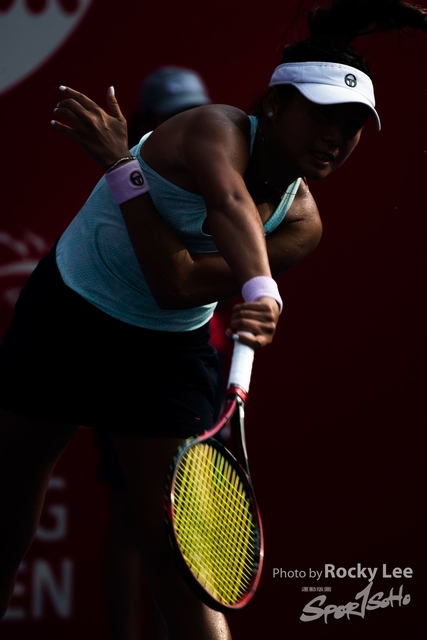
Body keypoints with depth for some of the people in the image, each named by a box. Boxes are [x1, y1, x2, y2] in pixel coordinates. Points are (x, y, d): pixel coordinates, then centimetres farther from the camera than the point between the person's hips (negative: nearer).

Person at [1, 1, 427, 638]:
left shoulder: (301, 225, -12)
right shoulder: (215, 130, -24)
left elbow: (176, 285, -24)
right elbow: (230, 206, -48)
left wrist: (120, 166, -28)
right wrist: (262, 292, -66)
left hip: (169, 353, 3)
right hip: (66, 315, -2)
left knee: (176, 553, -7)